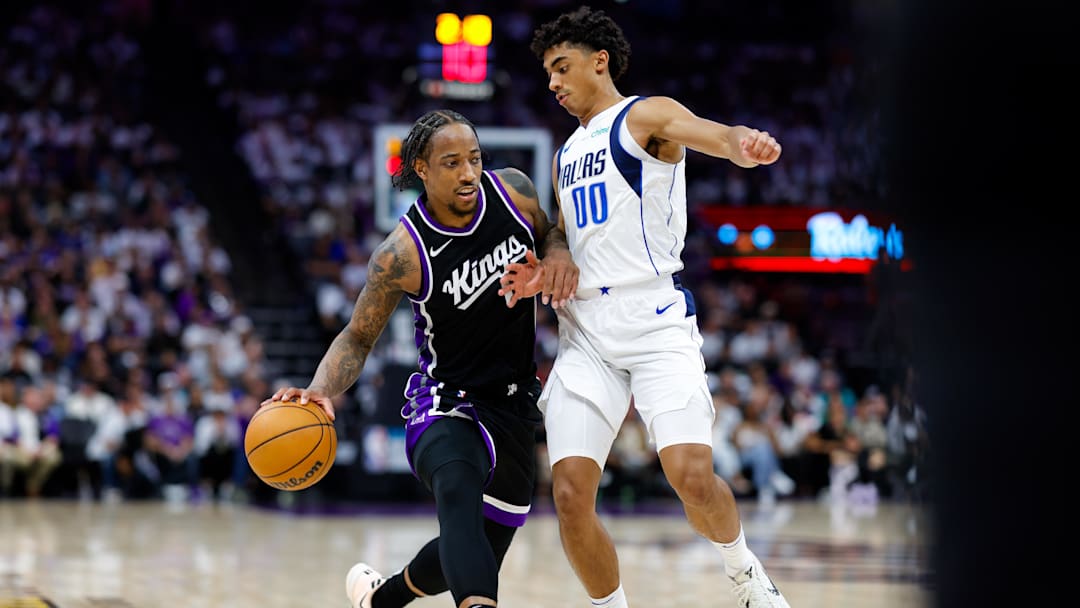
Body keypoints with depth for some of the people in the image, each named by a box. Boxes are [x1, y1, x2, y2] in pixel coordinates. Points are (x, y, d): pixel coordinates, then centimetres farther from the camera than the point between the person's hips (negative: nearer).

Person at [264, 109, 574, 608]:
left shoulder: (513, 191, -9)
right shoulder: (402, 254, -20)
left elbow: (552, 239, 12)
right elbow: (359, 337, -9)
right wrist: (320, 391, -28)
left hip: (514, 403, 5)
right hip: (445, 402, -5)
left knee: (476, 555, 15)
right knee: (458, 491, -39)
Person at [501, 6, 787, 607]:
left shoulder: (646, 116, 2)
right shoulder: (567, 154, 24)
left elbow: (709, 133, -21)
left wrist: (743, 144, -45)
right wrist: (544, 275, 7)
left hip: (657, 320, -6)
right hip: (585, 331, 6)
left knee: (692, 474, -19)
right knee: (571, 494, -8)